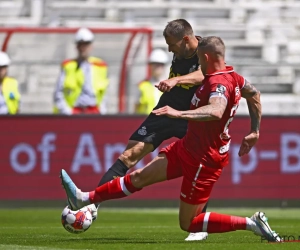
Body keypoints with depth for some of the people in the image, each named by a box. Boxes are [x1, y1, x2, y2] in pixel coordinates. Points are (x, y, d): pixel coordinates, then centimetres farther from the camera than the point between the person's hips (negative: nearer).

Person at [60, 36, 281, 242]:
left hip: (203, 160, -10)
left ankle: (251, 224, -1)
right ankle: (85, 199, 19)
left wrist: (180, 114, -52)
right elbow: (254, 94, 21)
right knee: (140, 176, 12)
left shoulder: (219, 83, -25)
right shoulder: (233, 76, 3)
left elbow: (215, 111, -47)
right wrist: (255, 132, 28)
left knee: (188, 224, -2)